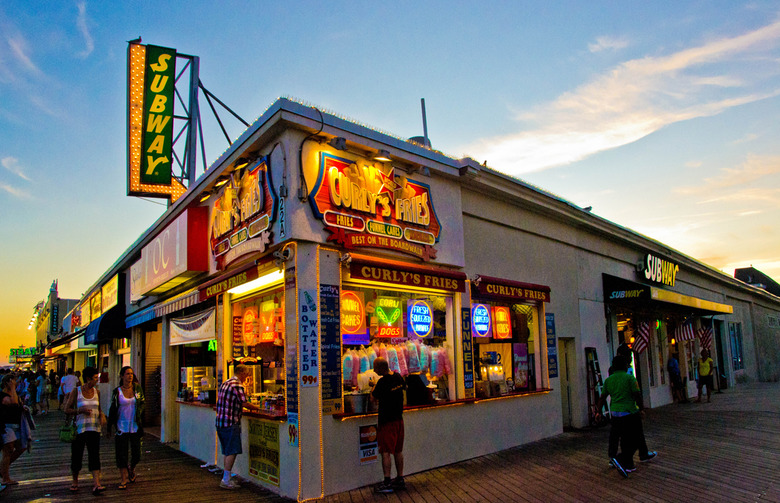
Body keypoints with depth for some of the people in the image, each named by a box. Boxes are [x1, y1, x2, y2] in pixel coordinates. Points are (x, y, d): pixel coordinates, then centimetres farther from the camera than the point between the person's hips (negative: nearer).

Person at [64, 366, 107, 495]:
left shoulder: (96, 391, 7)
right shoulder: (76, 391, -5)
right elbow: (67, 409, -4)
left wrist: (102, 415, -2)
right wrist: (80, 410, -20)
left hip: (94, 428, 2)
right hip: (79, 428, -2)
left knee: (94, 455, -7)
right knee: (77, 456, 10)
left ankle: (96, 485, -14)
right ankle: (75, 481, 33)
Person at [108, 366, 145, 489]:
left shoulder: (137, 388, 2)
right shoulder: (117, 391, -2)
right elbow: (113, 409, 4)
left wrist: (139, 417, -2)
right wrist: (109, 427, 5)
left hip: (135, 427, 1)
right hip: (122, 427, -1)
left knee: (137, 454, 3)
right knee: (121, 455, 2)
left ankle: (131, 468, 34)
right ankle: (123, 479, 15)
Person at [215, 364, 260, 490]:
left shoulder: (225, 383, 16)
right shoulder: (237, 385, -14)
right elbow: (245, 404, -14)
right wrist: (257, 407, 3)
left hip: (220, 422, 10)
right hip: (230, 423, -10)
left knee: (227, 451, 16)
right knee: (232, 452, -4)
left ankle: (227, 478, 22)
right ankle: (226, 480, -1)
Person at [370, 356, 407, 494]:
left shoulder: (383, 381, -21)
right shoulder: (398, 377, 1)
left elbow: (374, 396, -9)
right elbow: (404, 387, 22)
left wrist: (373, 386, 9)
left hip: (386, 421, -7)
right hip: (399, 419, 7)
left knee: (386, 452, -1)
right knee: (398, 451, 15)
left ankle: (387, 483, 1)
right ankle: (400, 480, 22)